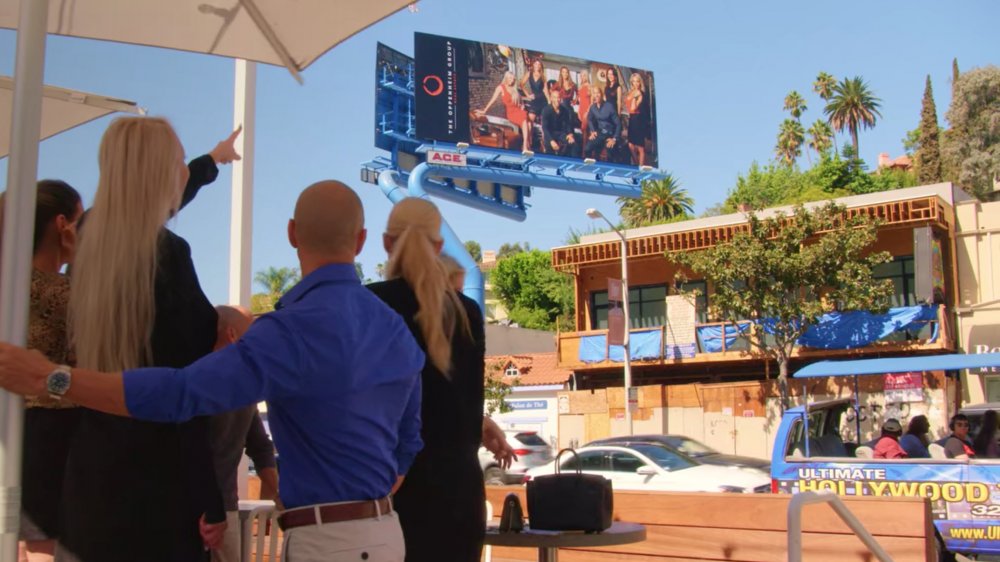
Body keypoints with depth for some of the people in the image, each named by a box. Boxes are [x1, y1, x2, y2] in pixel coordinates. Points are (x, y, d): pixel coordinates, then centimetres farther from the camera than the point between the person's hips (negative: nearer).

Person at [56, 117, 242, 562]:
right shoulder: (165, 252, -18)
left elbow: (148, 207, 30)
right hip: (156, 483, -8)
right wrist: (207, 501, -16)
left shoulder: (92, 237, 6)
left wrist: (212, 160, 47)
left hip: (90, 475, 8)